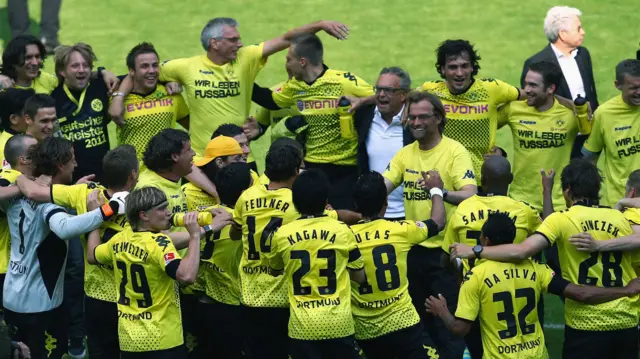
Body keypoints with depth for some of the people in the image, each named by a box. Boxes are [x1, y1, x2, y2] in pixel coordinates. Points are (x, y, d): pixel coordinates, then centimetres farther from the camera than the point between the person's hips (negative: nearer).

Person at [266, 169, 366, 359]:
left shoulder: (281, 235, -2)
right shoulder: (343, 231, -4)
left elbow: (275, 271, 17)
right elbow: (360, 276, 7)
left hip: (302, 325, 0)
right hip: (339, 322, 0)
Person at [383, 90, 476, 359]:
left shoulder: (455, 151, -11)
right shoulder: (405, 154, 6)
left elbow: (470, 196, -21)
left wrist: (441, 192, -40)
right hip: (413, 248, 6)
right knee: (417, 318, 17)